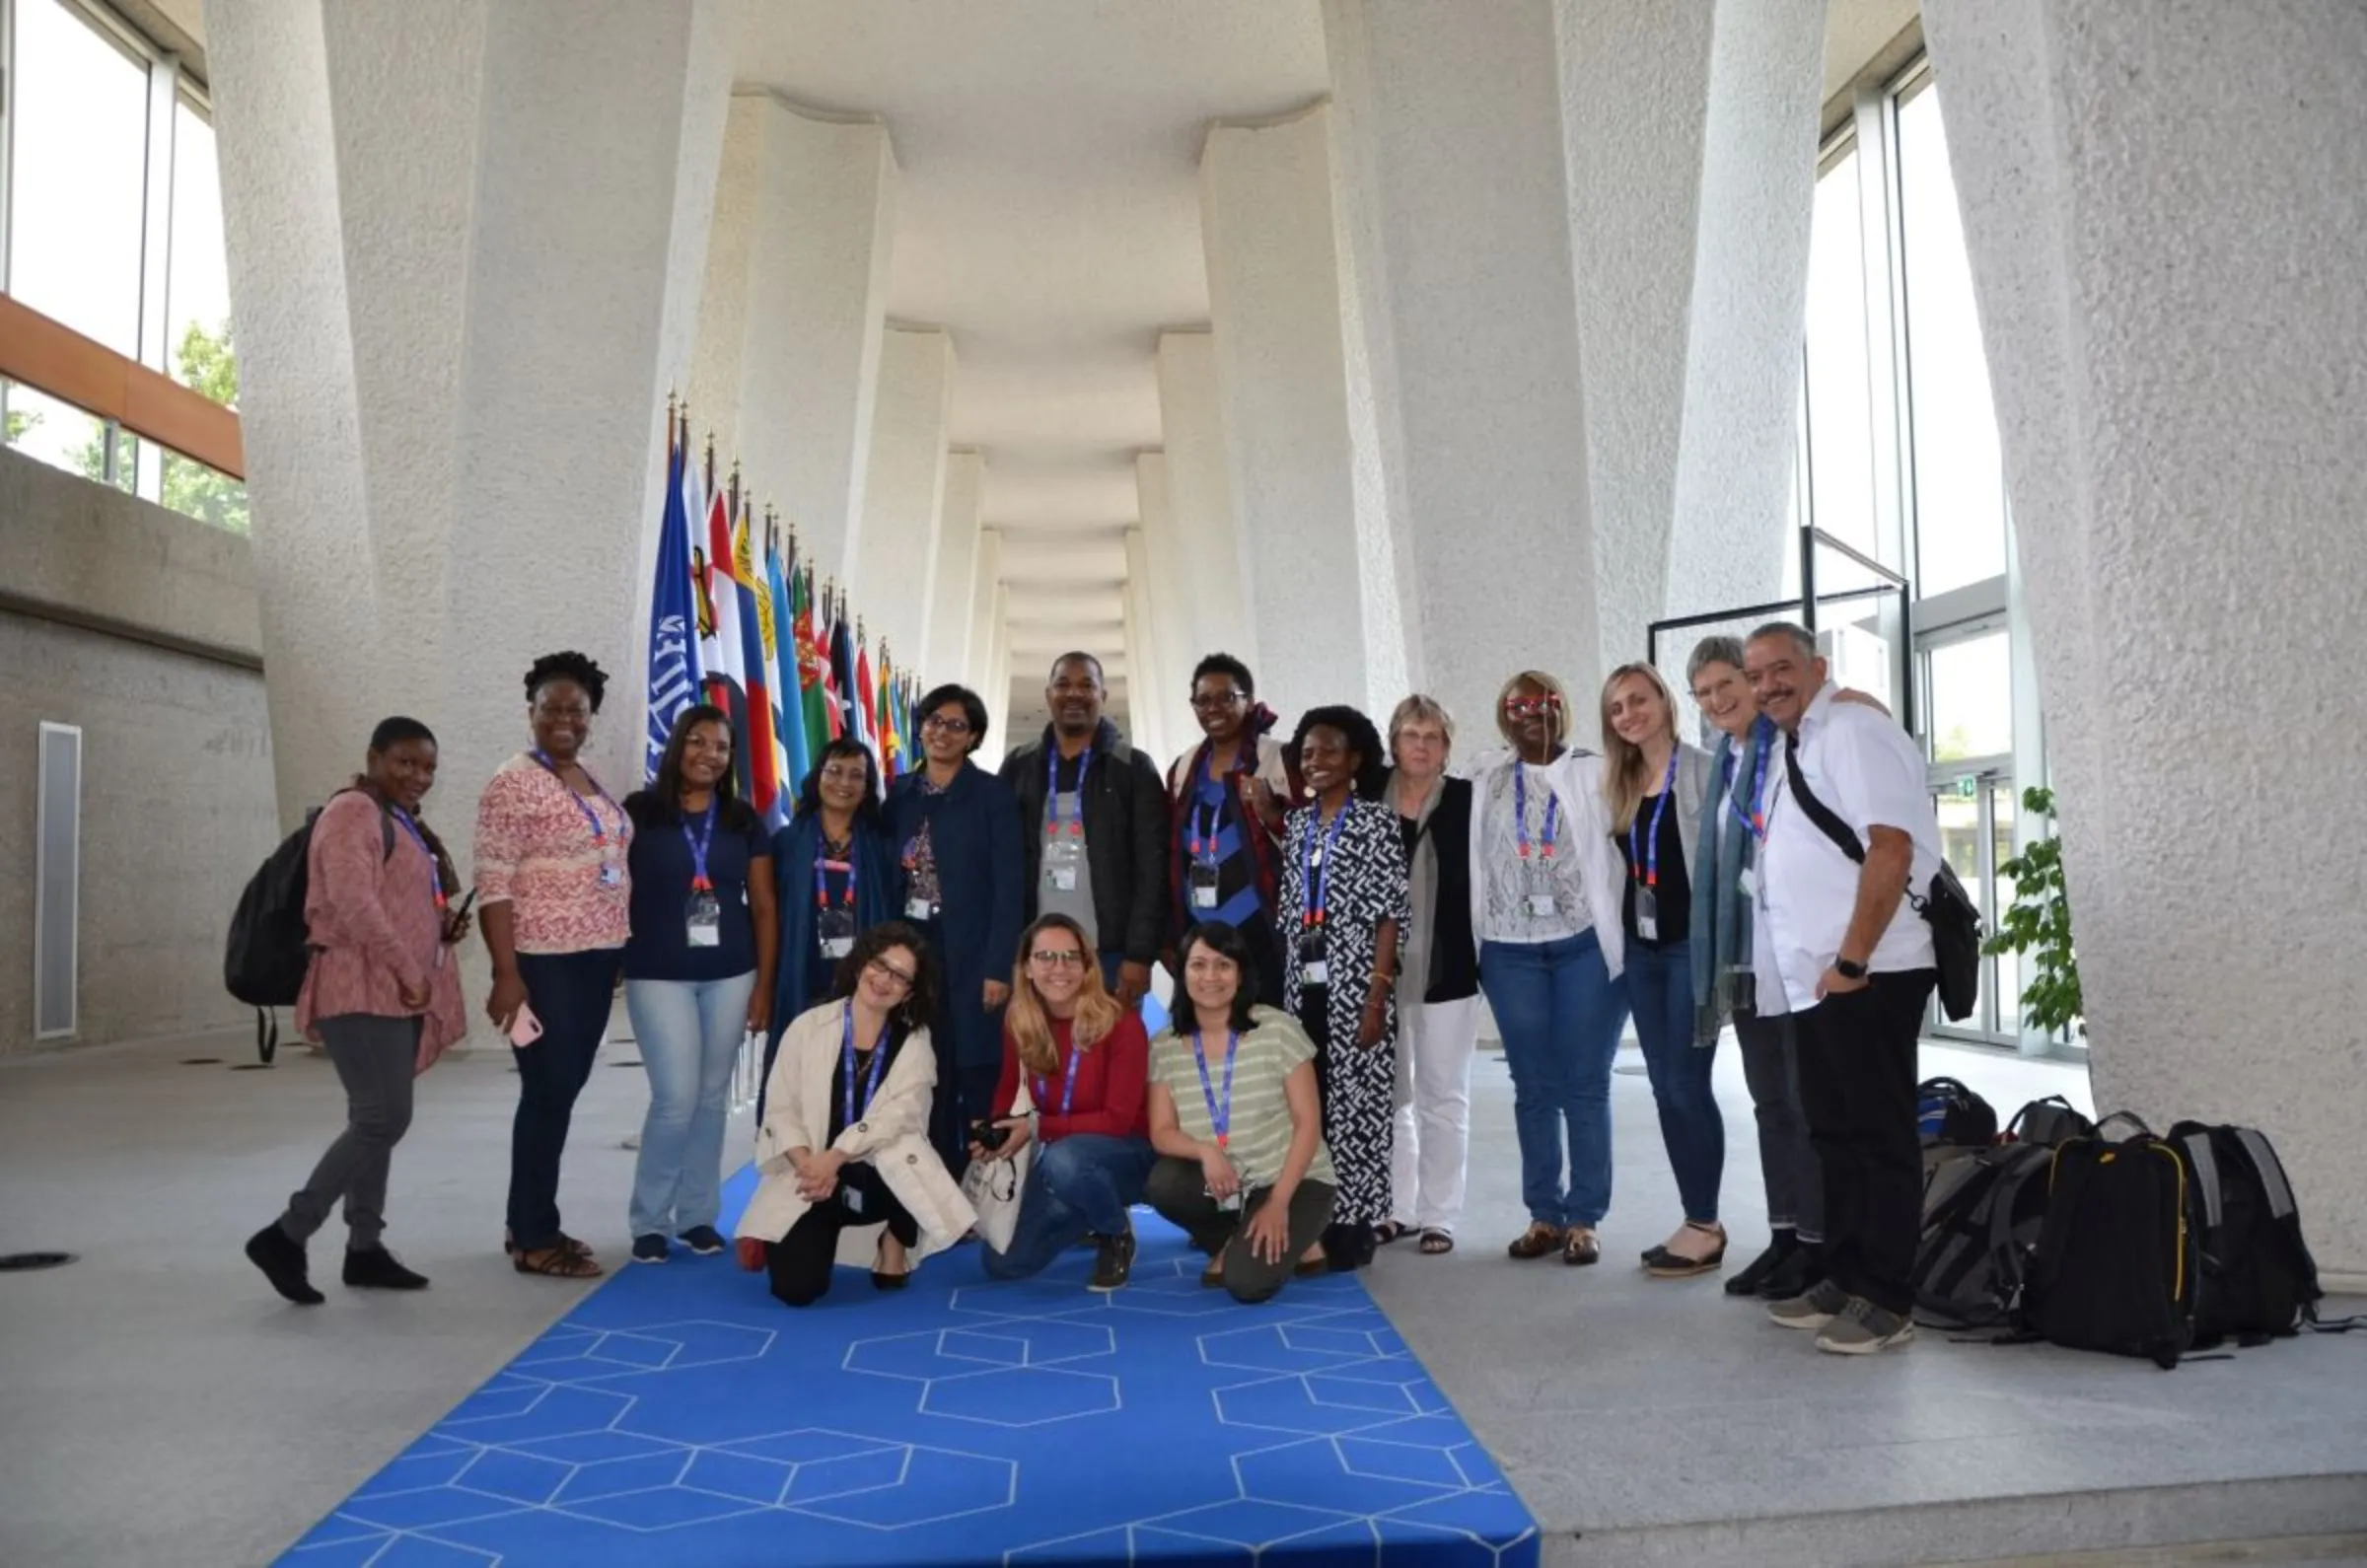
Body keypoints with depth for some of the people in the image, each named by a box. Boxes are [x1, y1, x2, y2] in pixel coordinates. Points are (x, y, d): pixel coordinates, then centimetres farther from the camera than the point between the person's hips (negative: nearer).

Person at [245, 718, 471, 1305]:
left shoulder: (406, 825, 21)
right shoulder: (354, 812, -9)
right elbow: (352, 902, -22)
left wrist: (443, 925, 10)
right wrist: (406, 970, -24)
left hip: (396, 995, 10)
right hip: (362, 991, -10)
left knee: (375, 1121, 10)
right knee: (384, 1120, -14)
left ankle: (365, 1248, 16)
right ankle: (285, 1236, -5)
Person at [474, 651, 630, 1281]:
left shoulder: (594, 785, 13)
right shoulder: (512, 783, -9)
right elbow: (492, 886, -14)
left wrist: (621, 948, 13)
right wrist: (506, 974, -20)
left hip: (596, 959, 7)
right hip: (544, 962, -7)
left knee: (564, 1091, 13)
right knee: (548, 1093, -3)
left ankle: (532, 1223, 24)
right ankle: (533, 1237, 9)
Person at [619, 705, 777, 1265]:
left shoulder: (744, 821, 6)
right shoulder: (639, 812, -2)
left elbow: (764, 907, 7)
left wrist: (764, 985, 3)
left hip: (730, 977, 3)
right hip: (659, 976, -3)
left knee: (712, 1097, 9)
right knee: (677, 1098, -7)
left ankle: (698, 1214, 21)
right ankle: (649, 1219, 10)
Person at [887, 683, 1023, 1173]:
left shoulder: (992, 794, -3)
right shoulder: (900, 794, 10)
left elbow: (1008, 887, -8)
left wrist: (999, 966, -14)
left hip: (970, 953, -4)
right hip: (912, 948, 4)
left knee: (977, 1078, 0)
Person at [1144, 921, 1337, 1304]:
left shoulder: (1277, 1029, -12)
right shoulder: (1164, 1046, -3)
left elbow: (1308, 1123, -11)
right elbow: (1162, 1132, -4)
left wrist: (1278, 1203, -18)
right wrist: (1204, 1151, -26)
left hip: (1292, 1181, -3)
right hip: (1220, 1183, 3)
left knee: (1247, 1283, -25)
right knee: (1163, 1183, -28)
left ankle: (1289, 1239, 10)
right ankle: (1227, 1242, 4)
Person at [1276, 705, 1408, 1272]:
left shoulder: (1376, 820, -5)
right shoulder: (1297, 824, 12)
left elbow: (1391, 911, -10)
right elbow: (1288, 911, 13)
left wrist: (1377, 995, -16)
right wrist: (1285, 988, 8)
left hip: (1355, 986, -5)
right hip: (1303, 986, 5)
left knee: (1355, 1101, -1)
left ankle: (1354, 1225, 8)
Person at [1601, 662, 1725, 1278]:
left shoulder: (1704, 770, -5)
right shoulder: (1618, 784, 14)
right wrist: (1618, 934, 10)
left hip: (1693, 941, -6)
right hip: (1641, 947, 7)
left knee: (1688, 1085, -5)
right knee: (1665, 1089, 8)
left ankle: (1706, 1227, 6)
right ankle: (1696, 1221, 17)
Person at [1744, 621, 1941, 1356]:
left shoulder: (1851, 730, -10)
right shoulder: (1796, 749, 18)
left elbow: (1891, 847, -21)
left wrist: (1851, 961, -20)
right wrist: (1819, 965, 14)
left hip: (1864, 977, -10)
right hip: (1814, 979, 10)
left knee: (1879, 1135, -2)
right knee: (1835, 1132, 15)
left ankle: (1885, 1301, 7)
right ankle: (1844, 1279, 25)